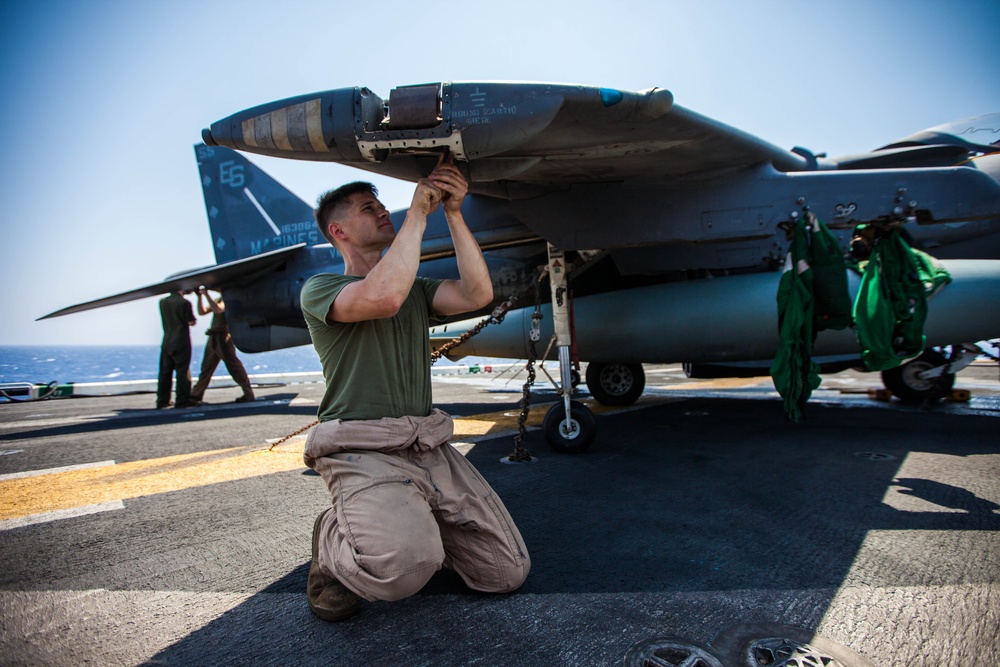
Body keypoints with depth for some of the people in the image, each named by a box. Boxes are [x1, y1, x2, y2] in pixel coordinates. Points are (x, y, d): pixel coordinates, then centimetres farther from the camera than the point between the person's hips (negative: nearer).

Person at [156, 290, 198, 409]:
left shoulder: (163, 301, 4)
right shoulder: (184, 303, -13)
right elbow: (191, 322, -10)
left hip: (166, 343, 6)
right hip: (181, 344, -6)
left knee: (165, 372, 10)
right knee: (183, 371, 1)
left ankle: (162, 401, 15)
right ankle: (182, 400, 4)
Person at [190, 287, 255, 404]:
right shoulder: (219, 299, 21)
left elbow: (218, 309, -21)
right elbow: (202, 311, 17)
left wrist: (206, 294, -18)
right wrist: (200, 296, 8)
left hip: (224, 337, -9)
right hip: (213, 337, 9)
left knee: (233, 366, -8)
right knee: (206, 367, 12)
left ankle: (248, 394, -4)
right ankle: (196, 395, 19)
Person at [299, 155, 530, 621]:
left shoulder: (415, 288, 21)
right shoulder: (319, 289, 2)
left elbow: (477, 294, 1)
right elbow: (383, 297, -21)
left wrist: (453, 213, -2)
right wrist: (418, 211, -11)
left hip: (431, 448, 6)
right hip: (364, 453, -5)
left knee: (508, 571, -1)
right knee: (404, 566, -34)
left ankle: (411, 520, 21)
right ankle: (334, 541, 1)